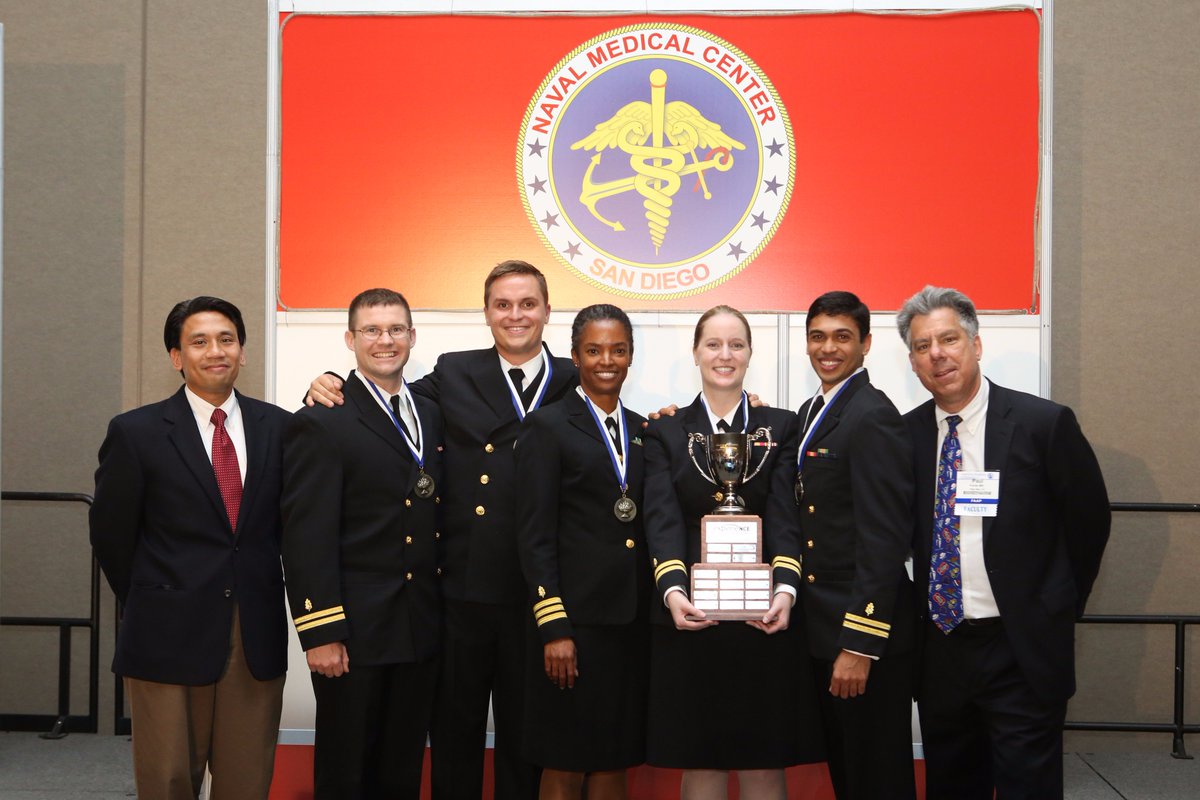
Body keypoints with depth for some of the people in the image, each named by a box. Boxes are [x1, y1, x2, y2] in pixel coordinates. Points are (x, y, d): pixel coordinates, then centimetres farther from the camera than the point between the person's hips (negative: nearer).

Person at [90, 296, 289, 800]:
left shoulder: (277, 427, 4)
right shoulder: (136, 432, -2)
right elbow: (111, 533, 4)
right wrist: (149, 609, 9)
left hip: (259, 640, 2)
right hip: (169, 640, -2)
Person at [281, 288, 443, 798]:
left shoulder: (432, 416, 12)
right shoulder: (321, 423, -8)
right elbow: (307, 539, -13)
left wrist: (443, 612, 8)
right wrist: (320, 634, -17)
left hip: (421, 630, 6)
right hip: (354, 631, -6)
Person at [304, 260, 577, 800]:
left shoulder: (574, 384, 4)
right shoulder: (453, 374, 5)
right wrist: (331, 388, -4)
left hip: (535, 596, 0)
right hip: (461, 590, 0)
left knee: (525, 738, 13)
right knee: (454, 734, 12)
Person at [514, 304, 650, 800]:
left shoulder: (643, 432, 13)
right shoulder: (547, 426, -3)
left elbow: (648, 528, 14)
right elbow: (534, 535, -8)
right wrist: (553, 627, -14)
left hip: (634, 621, 5)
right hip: (575, 618, -5)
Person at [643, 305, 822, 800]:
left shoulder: (781, 427, 8)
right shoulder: (665, 432, 8)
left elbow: (786, 516, -4)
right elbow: (662, 519, -6)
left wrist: (785, 589, -22)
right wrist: (672, 589, -24)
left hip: (764, 617, 0)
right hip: (689, 616, 0)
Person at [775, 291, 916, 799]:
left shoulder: (873, 418, -16)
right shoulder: (811, 413, 13)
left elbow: (884, 541, -21)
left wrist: (860, 644, -23)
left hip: (867, 630, -9)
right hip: (823, 628, 9)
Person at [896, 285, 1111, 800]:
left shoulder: (1044, 424, -9)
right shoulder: (907, 434, 1)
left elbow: (1089, 521, 1)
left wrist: (1056, 611, 5)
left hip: (1022, 653, -4)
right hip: (939, 648, 4)